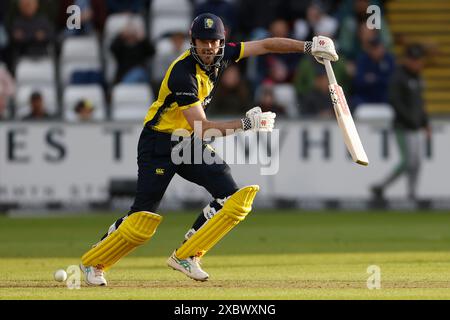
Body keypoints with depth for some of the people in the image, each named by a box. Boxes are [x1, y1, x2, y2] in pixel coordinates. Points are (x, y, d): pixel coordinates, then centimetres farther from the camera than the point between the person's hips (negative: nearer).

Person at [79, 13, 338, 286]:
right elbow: (202, 128, -28)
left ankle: (186, 256, 1)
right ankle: (93, 262, 8)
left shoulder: (220, 56, -3)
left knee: (233, 198, -9)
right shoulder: (183, 73, -26)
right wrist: (245, 124, -28)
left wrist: (308, 47, -7)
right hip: (159, 143, -8)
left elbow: (265, 45, 2)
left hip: (190, 144, 8)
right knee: (144, 218, -13)